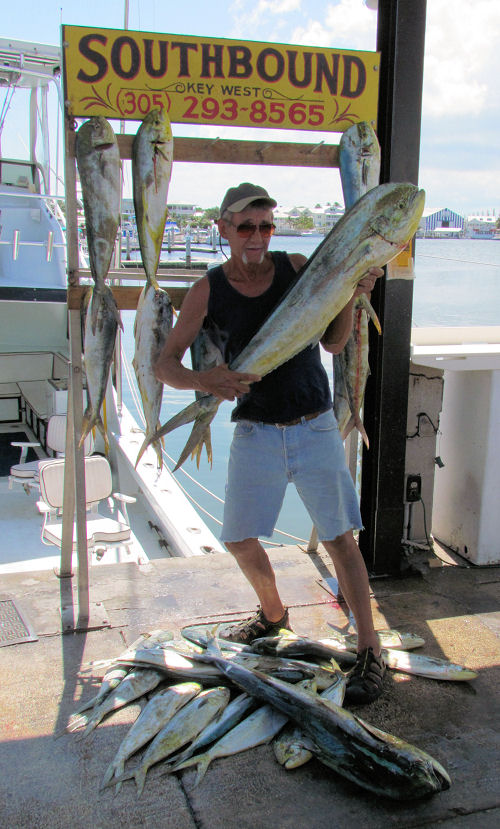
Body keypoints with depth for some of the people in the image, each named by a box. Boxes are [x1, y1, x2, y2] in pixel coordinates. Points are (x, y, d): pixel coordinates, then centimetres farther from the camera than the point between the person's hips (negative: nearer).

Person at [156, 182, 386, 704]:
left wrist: (351, 297, -14)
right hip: (255, 431, 1)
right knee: (239, 538, 6)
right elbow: (164, 364, -8)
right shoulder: (208, 291, -5)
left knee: (339, 537, -3)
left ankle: (370, 651, 7)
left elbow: (333, 343, 3)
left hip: (315, 426, -1)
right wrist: (202, 381, -29)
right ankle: (273, 613, 35)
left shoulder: (298, 268, -3)